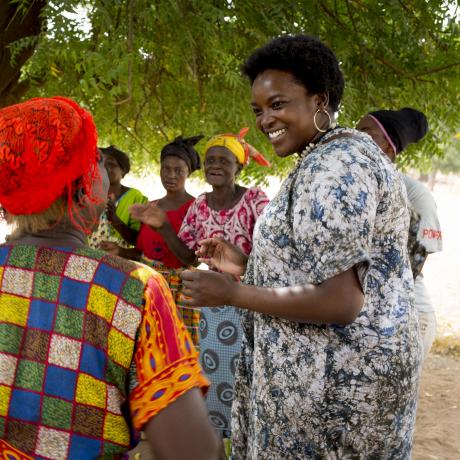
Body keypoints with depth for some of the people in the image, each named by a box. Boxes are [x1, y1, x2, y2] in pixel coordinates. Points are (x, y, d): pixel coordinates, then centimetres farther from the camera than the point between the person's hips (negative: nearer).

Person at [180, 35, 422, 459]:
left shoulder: (332, 165, -20)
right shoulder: (347, 153, 12)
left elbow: (339, 302, -26)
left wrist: (231, 293, -18)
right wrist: (247, 264, 10)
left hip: (333, 380, -10)